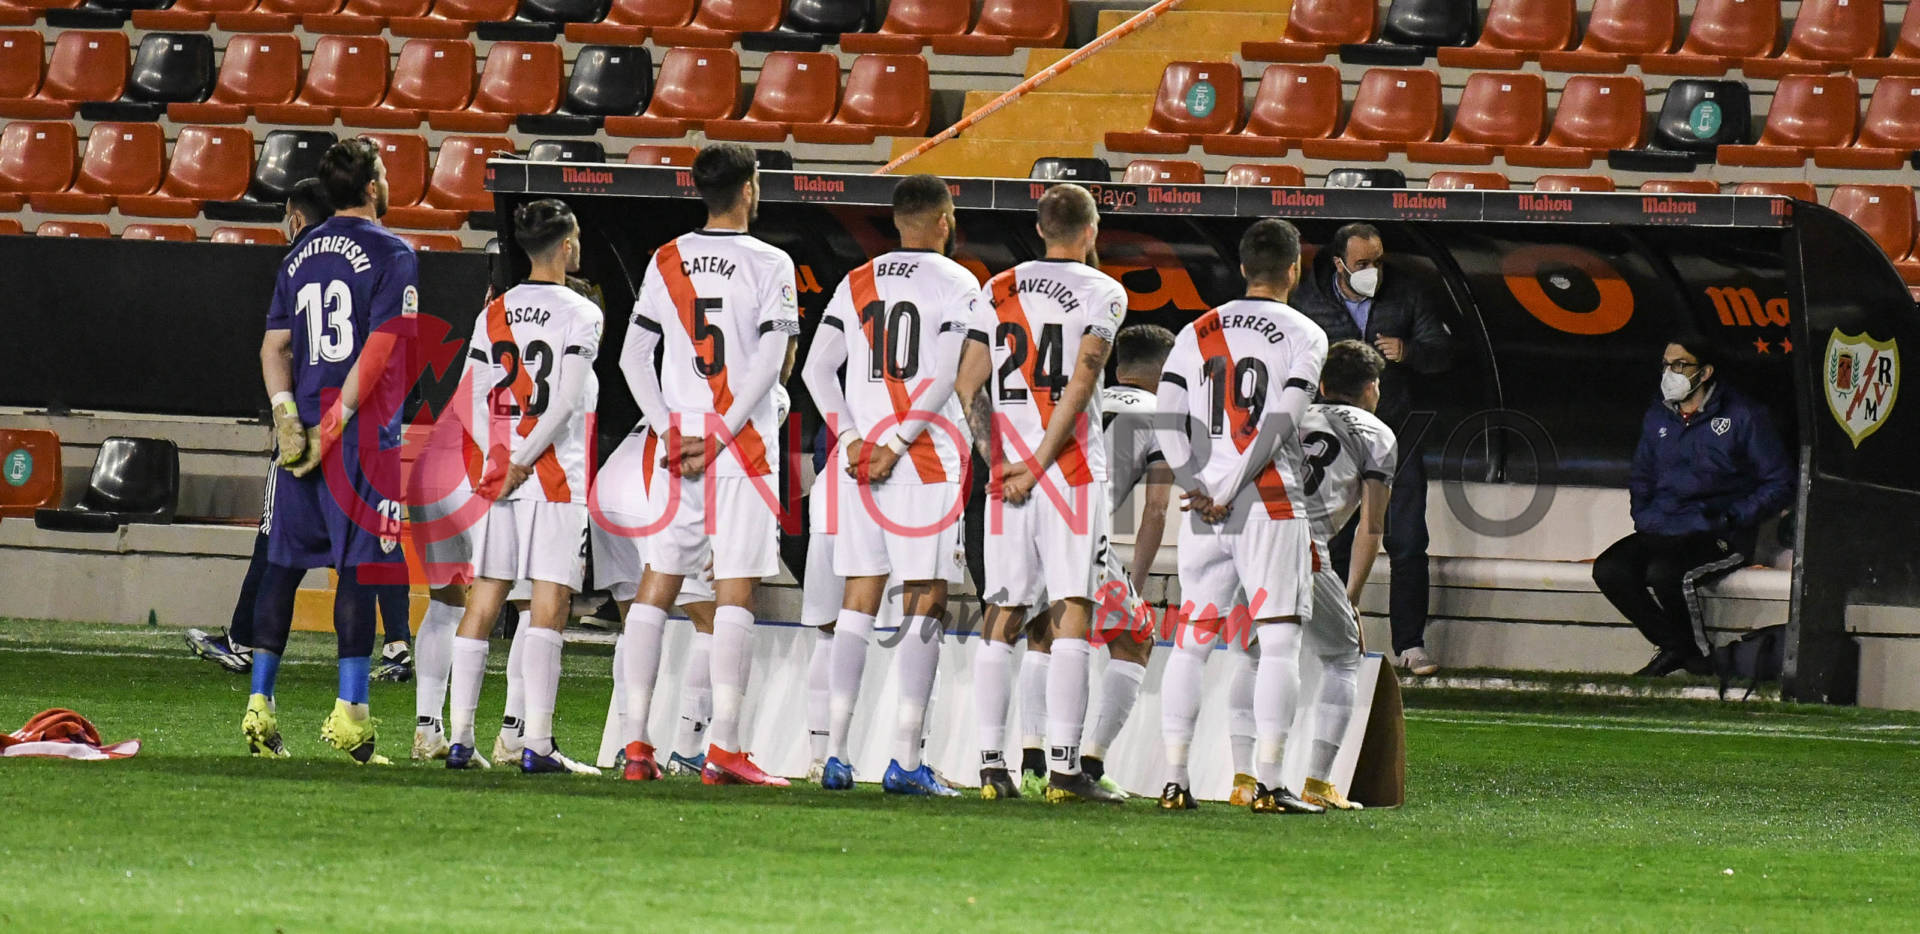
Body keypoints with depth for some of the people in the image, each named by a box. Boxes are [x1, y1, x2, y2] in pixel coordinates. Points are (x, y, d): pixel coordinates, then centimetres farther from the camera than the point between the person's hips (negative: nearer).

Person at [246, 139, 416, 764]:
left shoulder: (300, 257, 14)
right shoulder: (391, 255, -5)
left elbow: (274, 347, 9)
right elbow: (377, 353, -13)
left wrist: (288, 414, 0)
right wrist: (335, 425, -12)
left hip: (302, 424, 6)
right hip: (363, 429, -6)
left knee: (284, 562, 9)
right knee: (358, 566, -5)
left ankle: (260, 702, 7)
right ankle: (349, 711, -9)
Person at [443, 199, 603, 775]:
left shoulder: (494, 314, 10)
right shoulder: (581, 315, -5)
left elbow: (475, 401, 6)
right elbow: (566, 402, -12)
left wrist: (502, 461, 5)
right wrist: (524, 462, -8)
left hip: (497, 476, 5)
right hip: (558, 479, -5)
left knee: (483, 602, 7)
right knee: (549, 605, -5)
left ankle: (459, 737, 5)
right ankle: (537, 744, -10)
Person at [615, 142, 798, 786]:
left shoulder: (667, 262, 9)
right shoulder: (770, 266, -4)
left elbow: (632, 357, 6)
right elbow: (770, 363, -12)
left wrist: (669, 431, 2)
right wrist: (719, 438, -10)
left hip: (678, 442, 4)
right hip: (744, 444, -4)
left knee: (656, 584, 8)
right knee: (735, 589, -5)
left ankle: (635, 744, 5)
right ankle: (724, 750, -10)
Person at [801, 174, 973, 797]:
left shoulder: (856, 284, 12)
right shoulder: (957, 285, -3)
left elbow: (817, 369, 7)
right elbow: (943, 379, -13)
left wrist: (852, 439, 2)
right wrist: (897, 444, -11)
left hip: (861, 458, 5)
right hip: (928, 463, -5)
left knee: (858, 601, 9)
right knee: (925, 605, -2)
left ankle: (836, 752, 5)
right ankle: (905, 761, -8)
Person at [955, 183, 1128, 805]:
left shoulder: (998, 291, 12)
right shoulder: (1102, 293, -1)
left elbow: (968, 386, 6)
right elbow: (1078, 387, -9)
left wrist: (995, 456, 6)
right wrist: (1036, 468, -9)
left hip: (1007, 471, 4)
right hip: (1073, 471, -4)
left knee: (1001, 616, 7)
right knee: (1072, 613, -5)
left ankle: (991, 764, 3)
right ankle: (1063, 768, -11)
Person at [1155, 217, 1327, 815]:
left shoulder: (1198, 334, 11)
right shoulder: (1304, 337, -1)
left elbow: (1168, 422, 1)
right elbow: (1277, 428, -10)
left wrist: (1200, 490, -4)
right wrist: (1231, 493, -8)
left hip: (1204, 512, 4)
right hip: (1271, 507, -4)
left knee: (1192, 643, 8)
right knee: (1279, 642, -2)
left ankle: (1174, 780, 4)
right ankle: (1267, 783, -8)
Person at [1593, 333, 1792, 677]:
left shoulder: (1742, 416, -4)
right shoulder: (1658, 417, 14)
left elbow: (1780, 484, -1)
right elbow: (1641, 478, 29)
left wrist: (1733, 517, -13)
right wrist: (1643, 517, 9)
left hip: (1718, 536, -6)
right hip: (1661, 531, 6)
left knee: (1663, 572, -35)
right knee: (1609, 570, -20)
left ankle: (1700, 652, -10)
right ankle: (1674, 647, -4)